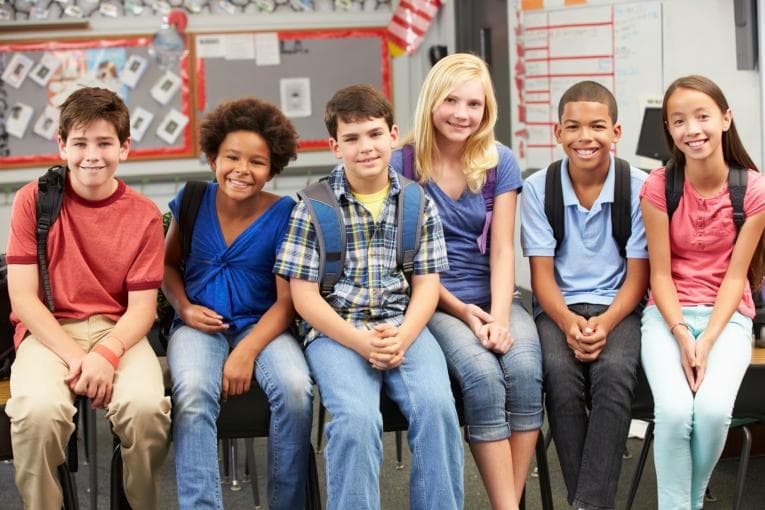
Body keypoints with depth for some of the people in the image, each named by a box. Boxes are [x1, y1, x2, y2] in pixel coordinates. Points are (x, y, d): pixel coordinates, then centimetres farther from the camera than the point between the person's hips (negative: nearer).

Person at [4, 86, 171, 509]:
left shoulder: (144, 216, 2)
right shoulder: (34, 200, -1)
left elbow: (142, 307, -1)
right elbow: (22, 298, -5)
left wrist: (105, 354, -22)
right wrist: (74, 357, -17)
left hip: (118, 331, 1)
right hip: (49, 332, -1)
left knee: (146, 405, -31)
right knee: (38, 409, -34)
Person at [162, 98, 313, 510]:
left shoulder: (283, 213, -7)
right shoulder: (192, 200, 0)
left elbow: (287, 301, -7)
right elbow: (169, 263, 16)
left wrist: (247, 352, -19)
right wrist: (183, 307, -4)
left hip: (262, 324, -1)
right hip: (200, 323, 1)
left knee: (296, 388, -31)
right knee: (193, 392, -33)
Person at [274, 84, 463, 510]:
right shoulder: (314, 206, 1)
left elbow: (427, 283, 7)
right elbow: (305, 296, -1)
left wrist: (402, 337, -13)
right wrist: (360, 342, -14)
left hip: (404, 326, 2)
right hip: (336, 330, -2)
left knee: (437, 405, -26)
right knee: (357, 418, -30)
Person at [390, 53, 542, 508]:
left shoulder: (500, 162, 5)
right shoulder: (404, 164, -3)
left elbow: (502, 250, 0)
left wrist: (500, 316, -17)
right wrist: (464, 312, -13)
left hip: (494, 296, 3)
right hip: (434, 300, -2)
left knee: (525, 371, -28)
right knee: (483, 376, -30)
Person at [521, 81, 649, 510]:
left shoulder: (638, 187, -2)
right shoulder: (538, 188, 1)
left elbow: (637, 276, 0)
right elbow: (542, 274, 0)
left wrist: (605, 323, -19)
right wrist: (568, 321, -19)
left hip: (618, 306, 0)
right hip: (559, 308, 1)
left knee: (614, 372, -32)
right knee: (560, 373, -30)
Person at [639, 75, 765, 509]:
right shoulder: (659, 187, -7)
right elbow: (661, 273, -6)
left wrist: (707, 342, -17)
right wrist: (682, 336, -19)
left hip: (727, 315, 0)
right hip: (669, 313, 0)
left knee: (713, 410, -27)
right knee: (675, 410, -28)